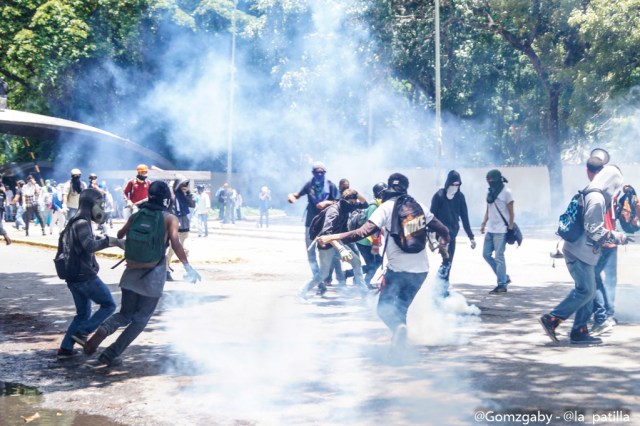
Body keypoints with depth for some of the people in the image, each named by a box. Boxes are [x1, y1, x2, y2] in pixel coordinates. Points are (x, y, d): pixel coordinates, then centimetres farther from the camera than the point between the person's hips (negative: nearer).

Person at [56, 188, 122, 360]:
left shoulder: (76, 222, 16)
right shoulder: (82, 222, -15)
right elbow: (89, 245, -31)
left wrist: (103, 239, 23)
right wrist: (112, 240, -31)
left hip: (74, 276, 10)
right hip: (85, 276, -10)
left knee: (83, 313, 16)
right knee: (108, 305, 1)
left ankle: (66, 348, 13)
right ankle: (81, 332, -5)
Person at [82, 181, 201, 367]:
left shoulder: (136, 216, 9)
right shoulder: (170, 219, -1)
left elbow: (119, 236, 15)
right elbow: (176, 243, -14)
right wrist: (188, 267, -11)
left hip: (132, 272, 4)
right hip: (154, 275, -4)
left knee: (125, 314, 16)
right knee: (140, 319, 8)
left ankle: (103, 330, -16)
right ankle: (111, 355, 0)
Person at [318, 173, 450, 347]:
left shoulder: (386, 207, -5)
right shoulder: (418, 207, 7)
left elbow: (364, 232, -17)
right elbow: (443, 231, 10)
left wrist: (331, 238, -17)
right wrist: (444, 242, 34)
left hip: (398, 269, -4)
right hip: (421, 269, 4)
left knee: (384, 307, 8)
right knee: (401, 307, 20)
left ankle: (398, 326, -22)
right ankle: (399, 342, 8)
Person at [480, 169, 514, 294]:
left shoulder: (506, 192, -8)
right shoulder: (490, 192, 13)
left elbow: (511, 213, -8)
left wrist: (510, 228, -13)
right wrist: (484, 223, 9)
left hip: (501, 231, -8)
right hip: (490, 230, 8)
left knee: (499, 257, -6)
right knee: (486, 254, 7)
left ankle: (502, 285, 1)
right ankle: (504, 277, 18)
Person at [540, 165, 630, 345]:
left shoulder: (588, 195, 17)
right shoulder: (597, 198, -14)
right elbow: (595, 230, -18)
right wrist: (618, 237, -10)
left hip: (580, 251, 10)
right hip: (580, 253, -10)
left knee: (588, 291, 10)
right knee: (585, 291, -10)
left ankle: (580, 332, 10)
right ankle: (551, 319, -9)